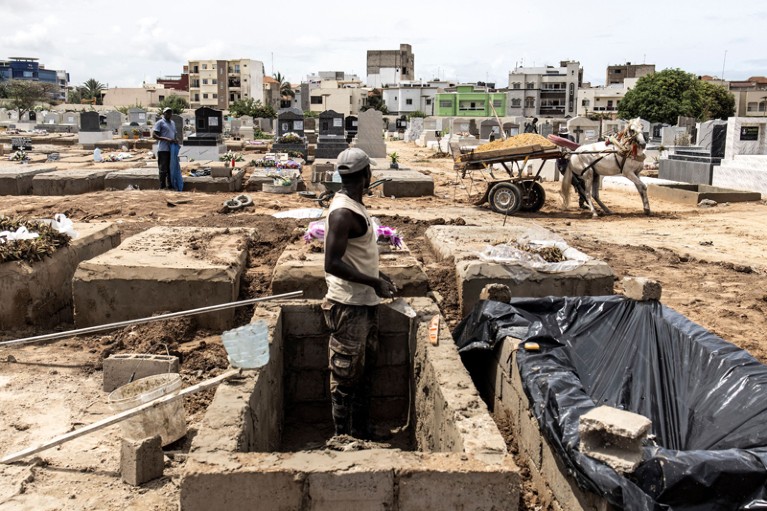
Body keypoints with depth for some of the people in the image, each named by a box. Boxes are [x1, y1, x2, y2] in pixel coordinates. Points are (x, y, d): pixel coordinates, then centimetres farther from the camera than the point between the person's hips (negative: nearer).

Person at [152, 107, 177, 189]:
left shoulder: (173, 123, 20)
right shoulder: (160, 123, -2)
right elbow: (154, 135, -9)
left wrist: (176, 141, 3)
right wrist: (166, 139, -19)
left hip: (172, 149, 7)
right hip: (163, 149, -7)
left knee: (171, 168, 10)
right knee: (163, 169, -4)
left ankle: (170, 186, 18)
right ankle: (162, 187, 1)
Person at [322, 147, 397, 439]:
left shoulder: (355, 206, 10)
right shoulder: (342, 212, -20)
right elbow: (333, 263, -25)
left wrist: (378, 277, 14)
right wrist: (374, 283, -21)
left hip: (366, 302, 10)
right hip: (349, 306, -10)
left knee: (365, 370, 19)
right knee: (346, 374, 3)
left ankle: (361, 431, 32)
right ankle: (344, 437, 17)